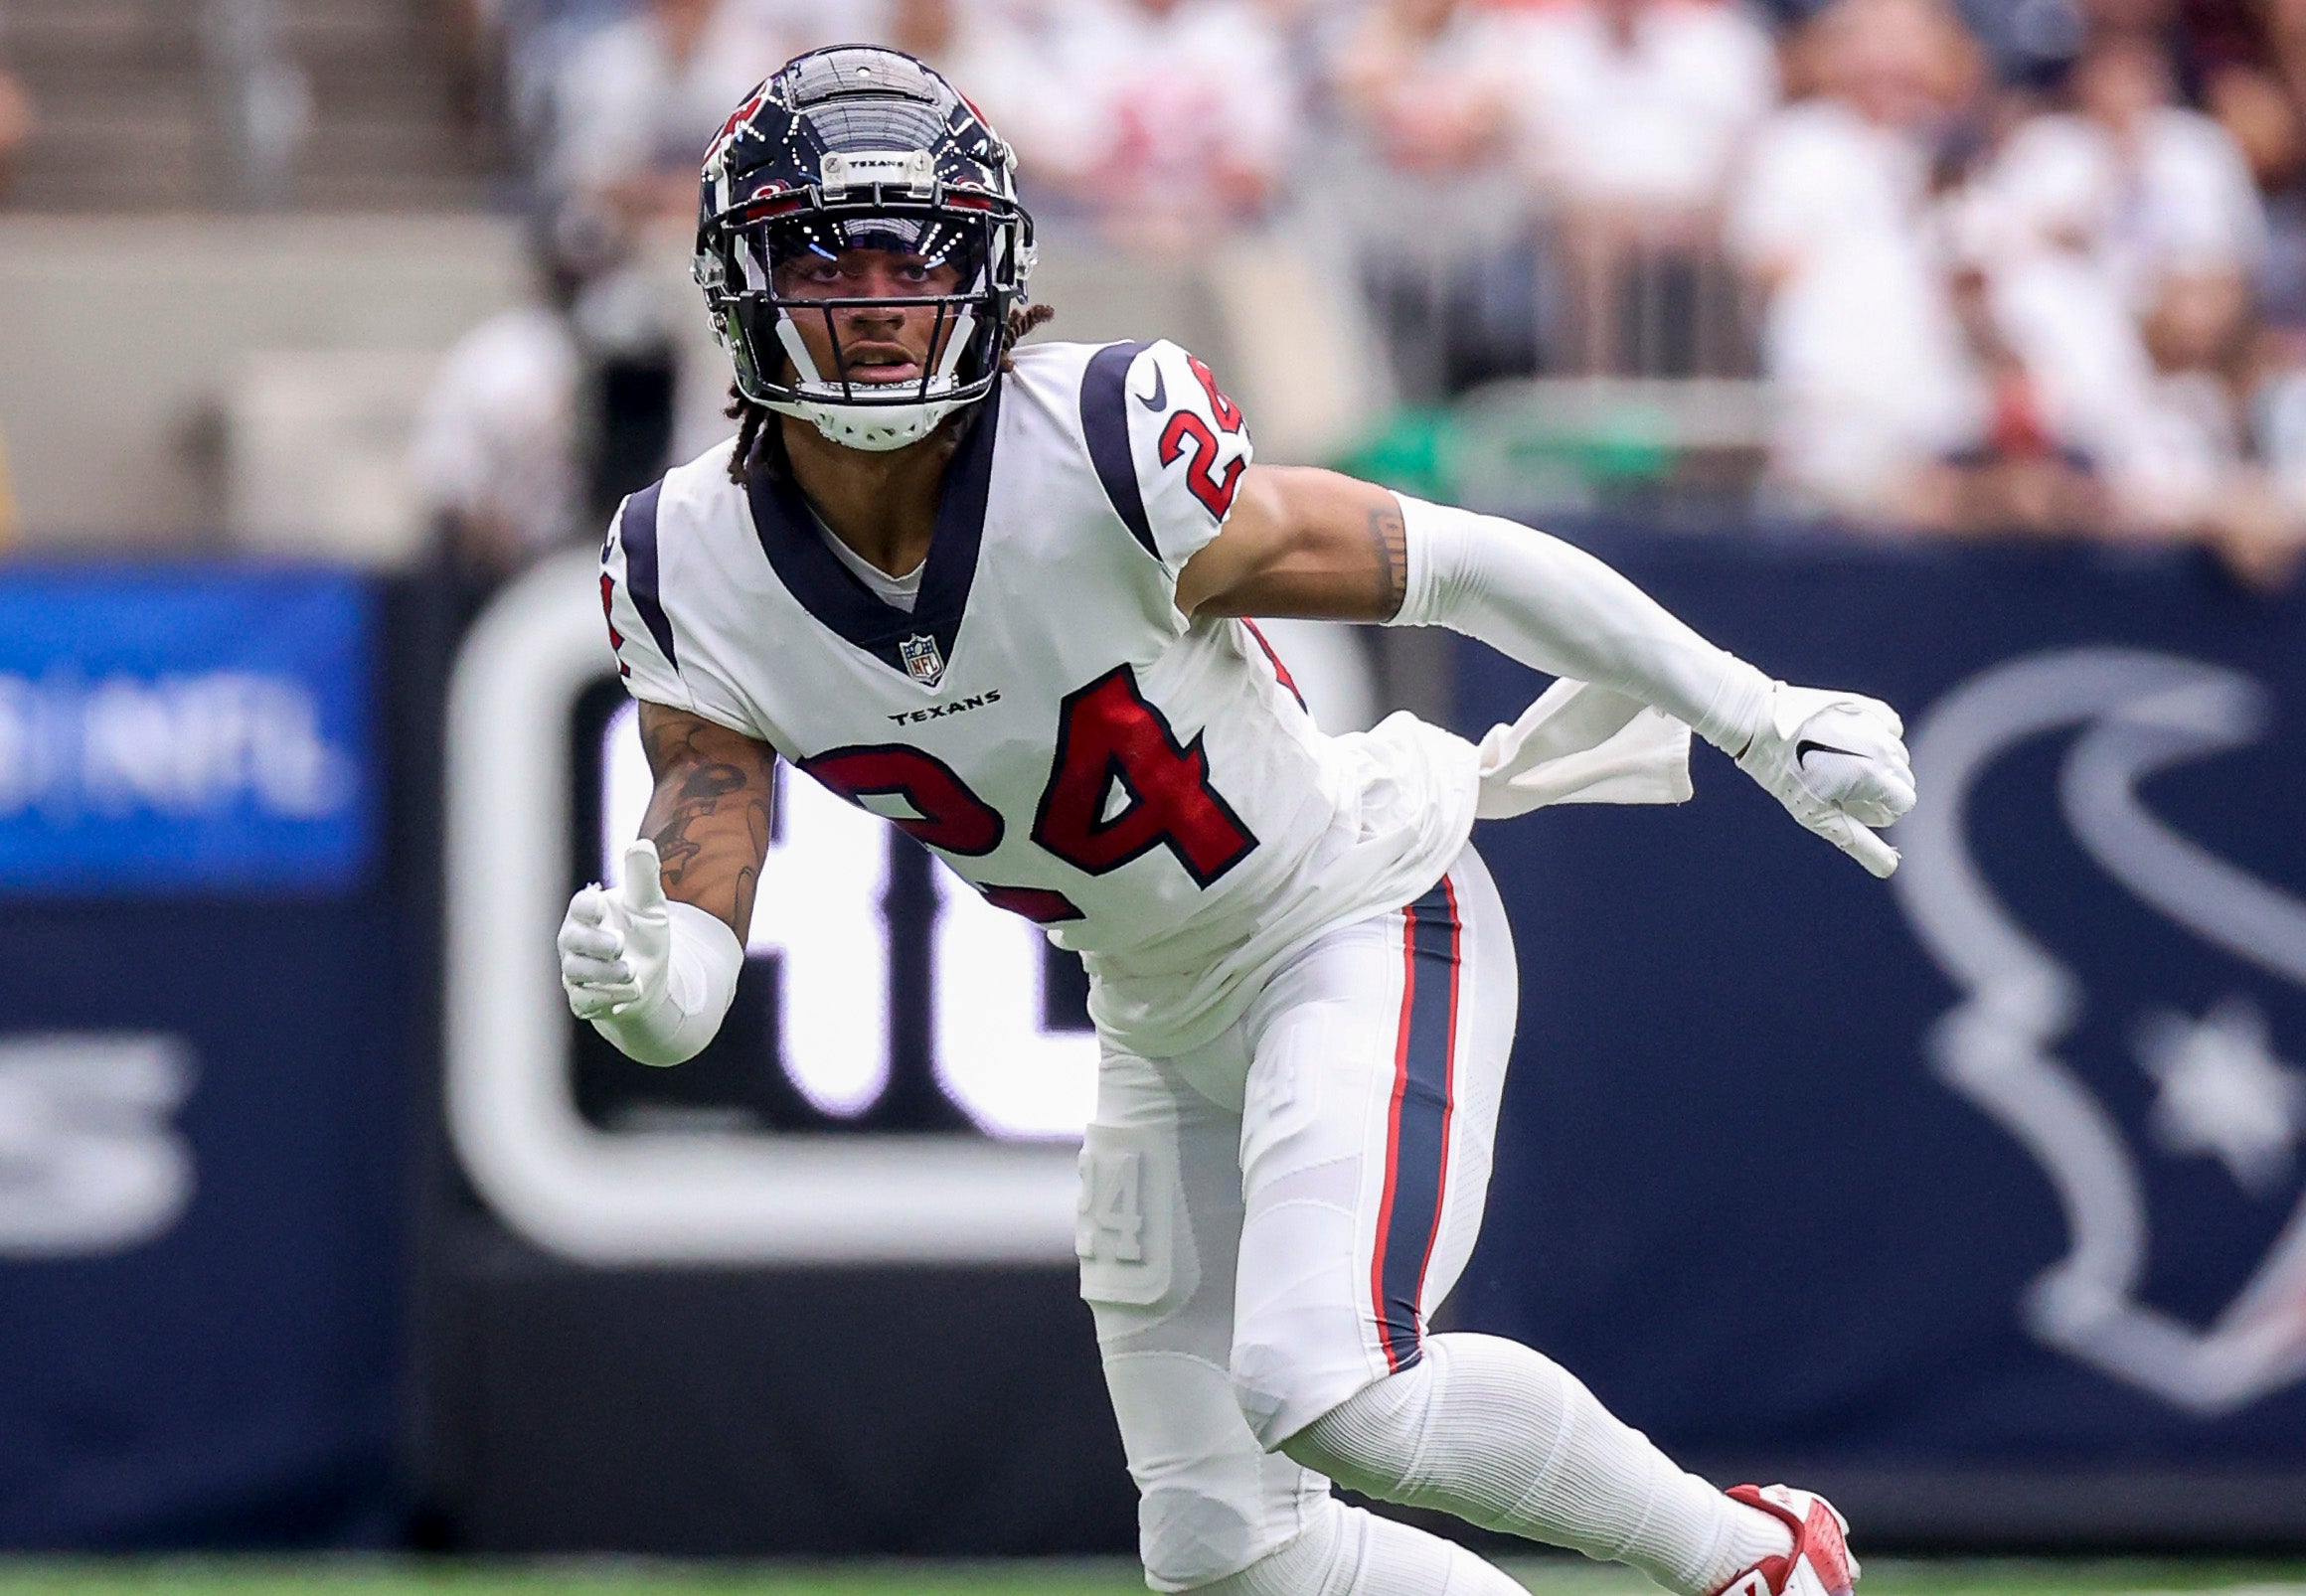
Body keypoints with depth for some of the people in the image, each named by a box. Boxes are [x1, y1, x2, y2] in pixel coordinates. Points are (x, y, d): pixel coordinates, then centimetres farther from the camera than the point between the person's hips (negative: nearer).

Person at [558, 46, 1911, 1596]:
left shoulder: (1106, 453, -28)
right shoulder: (694, 572, -14)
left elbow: (1466, 564, -17)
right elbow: (687, 983, -16)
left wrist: (1771, 725, -11)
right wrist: (640, 976, -41)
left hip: (1361, 926, -6)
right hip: (1165, 1021, 6)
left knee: (1328, 1387, -26)